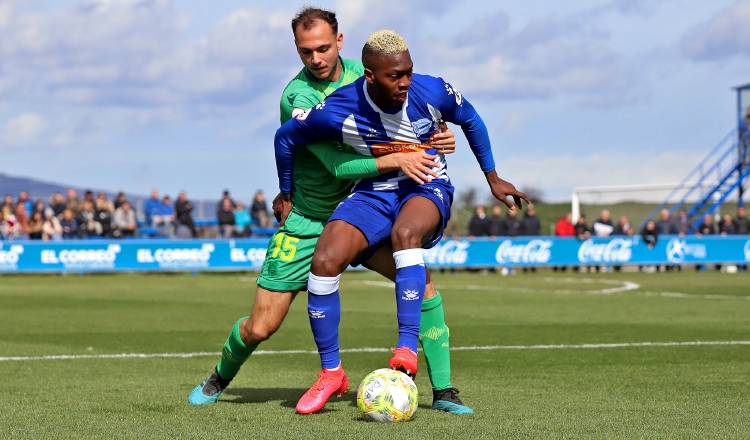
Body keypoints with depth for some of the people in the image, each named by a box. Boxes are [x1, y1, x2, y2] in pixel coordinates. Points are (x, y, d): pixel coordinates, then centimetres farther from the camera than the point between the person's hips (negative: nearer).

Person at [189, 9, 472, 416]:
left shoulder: (359, 73, -3)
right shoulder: (298, 97, -22)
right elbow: (337, 165, -28)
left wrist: (437, 135, -8)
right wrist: (397, 160, -37)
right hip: (304, 222, -4)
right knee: (260, 328, -2)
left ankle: (442, 391, -10)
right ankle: (220, 378, 33)